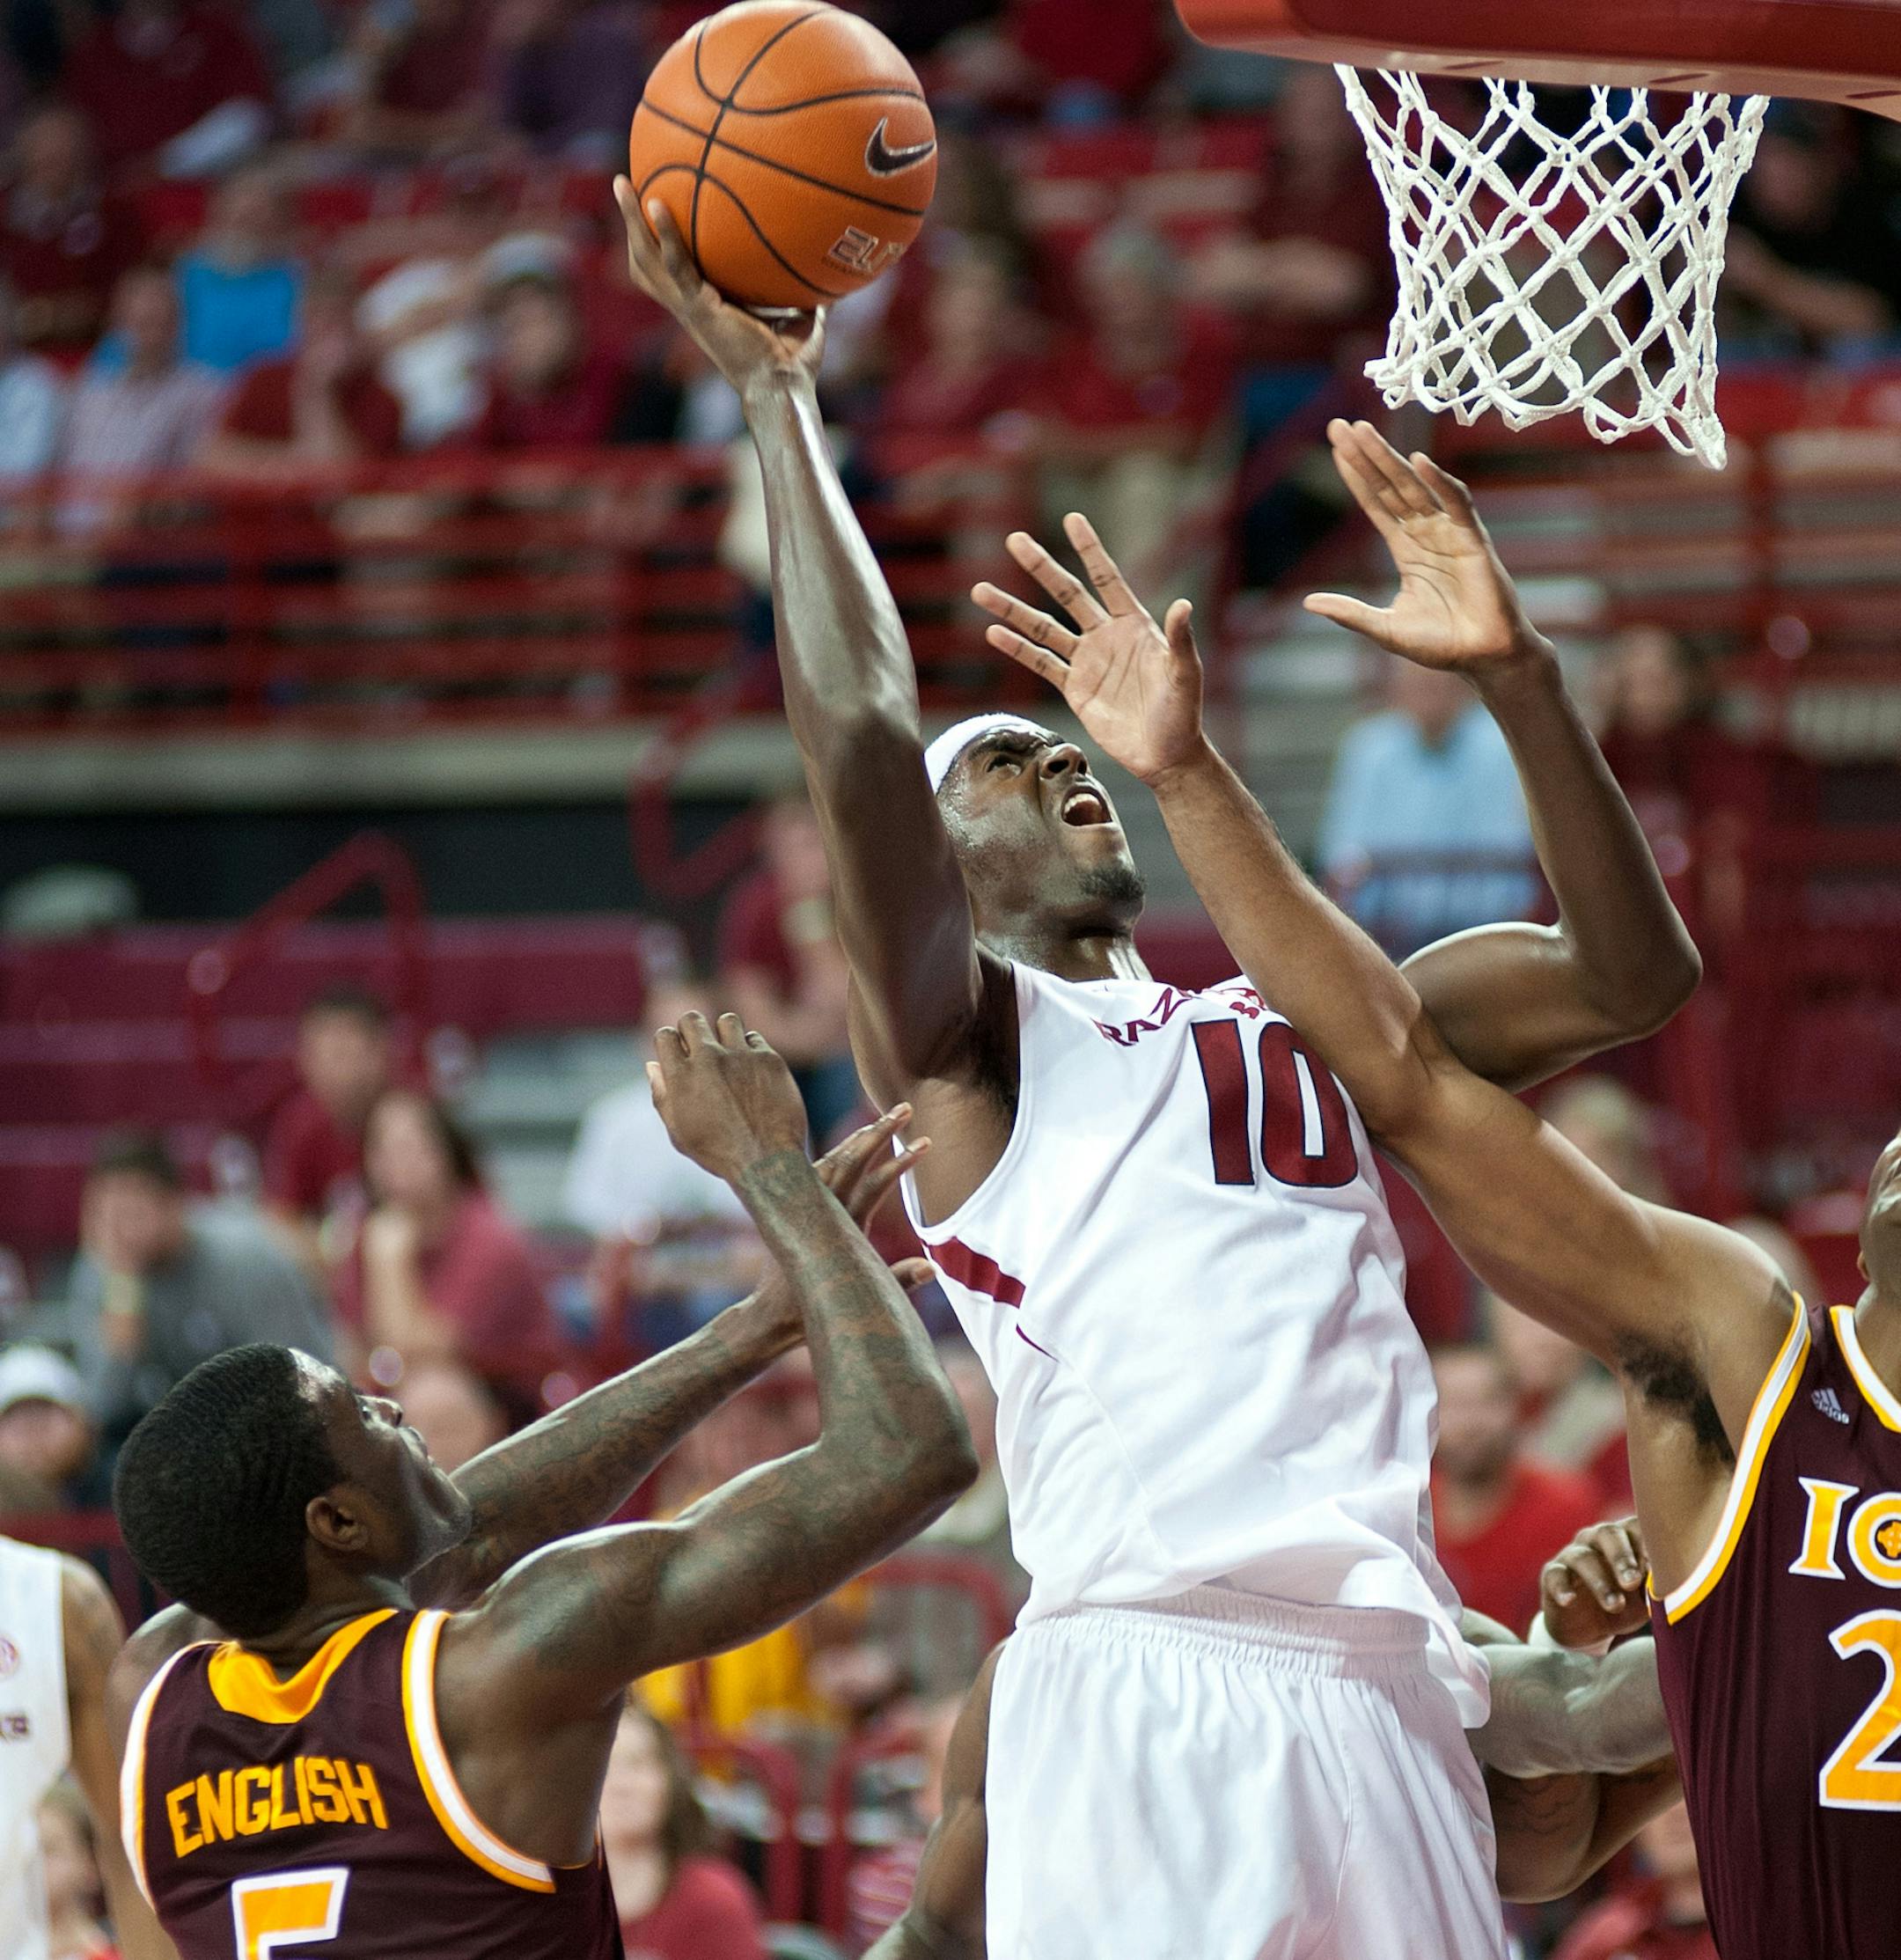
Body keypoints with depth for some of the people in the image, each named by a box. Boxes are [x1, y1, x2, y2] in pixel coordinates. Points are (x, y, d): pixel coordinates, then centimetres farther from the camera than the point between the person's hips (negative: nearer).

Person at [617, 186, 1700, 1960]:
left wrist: (1515, 679, 9)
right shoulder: (959, 1033, 11)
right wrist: (776, 400, -1)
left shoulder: (1302, 1025, 27)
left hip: (1384, 1688, 5)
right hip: (1145, 1678, -5)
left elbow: (1632, 974, 20)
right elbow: (861, 743, -5)